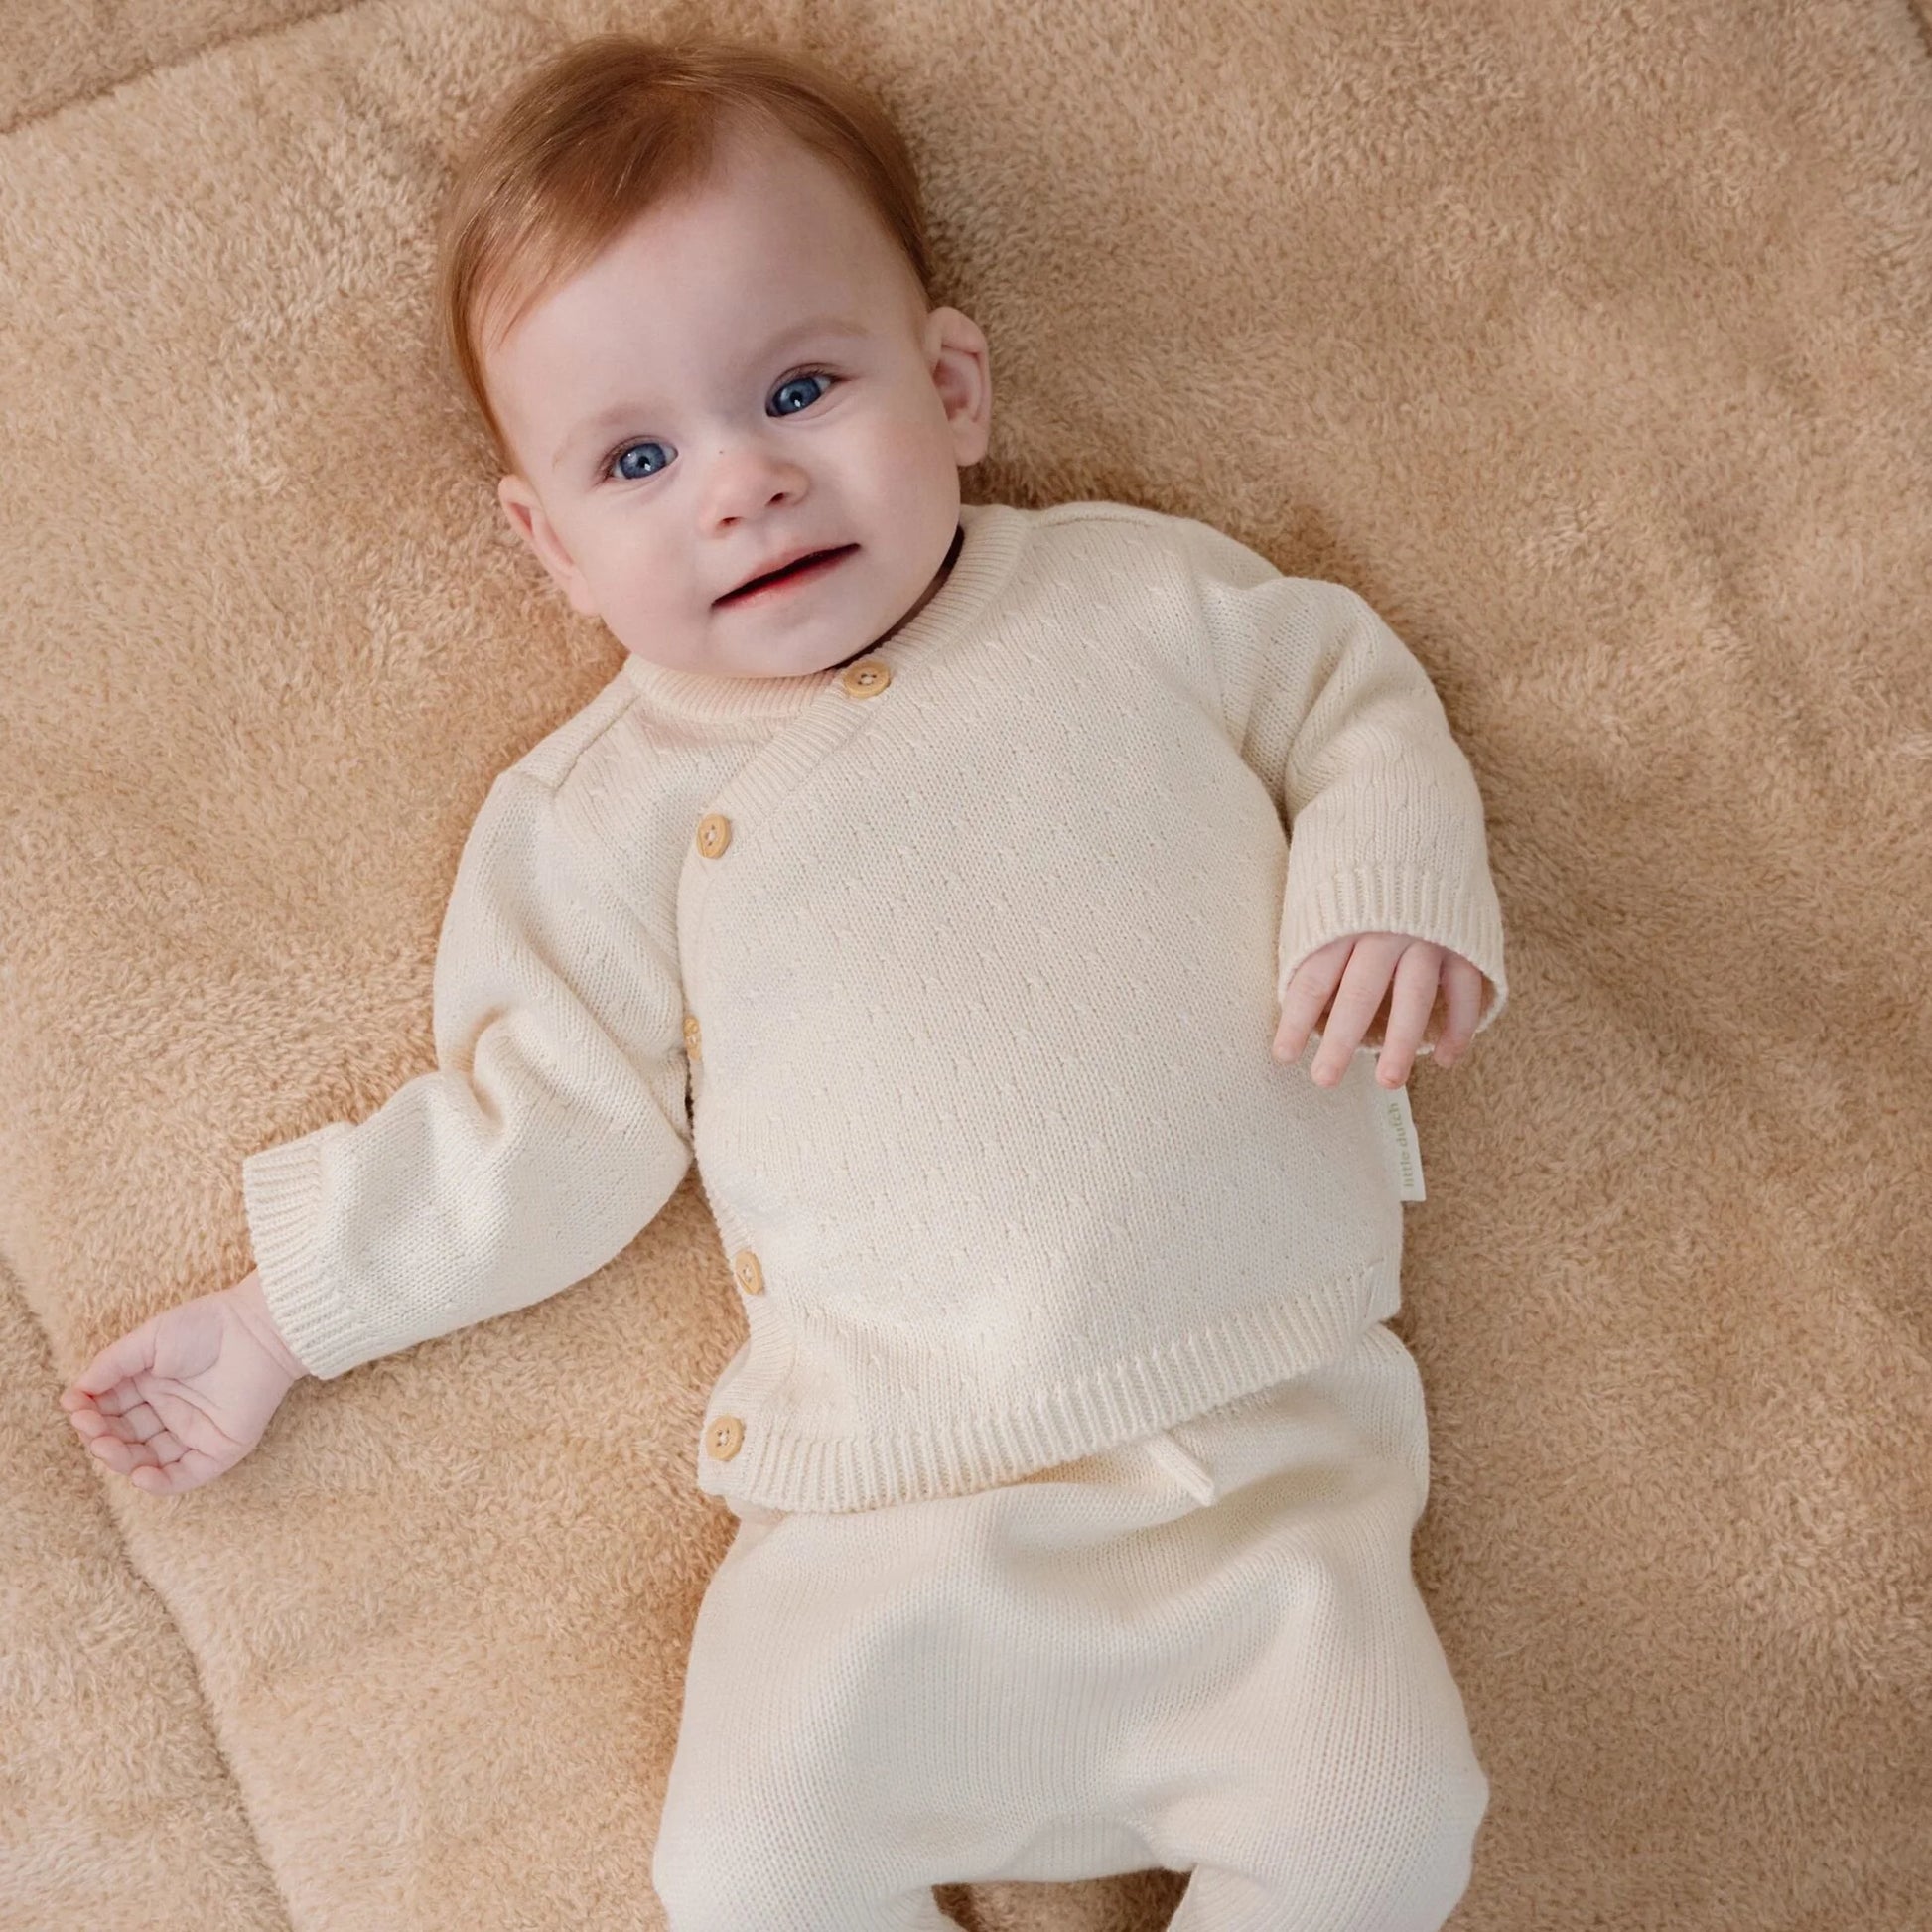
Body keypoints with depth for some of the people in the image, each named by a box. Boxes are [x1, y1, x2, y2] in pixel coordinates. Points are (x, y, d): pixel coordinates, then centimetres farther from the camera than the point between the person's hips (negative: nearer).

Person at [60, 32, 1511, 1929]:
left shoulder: (1139, 594, 8)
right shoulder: (613, 810, 6)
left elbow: (1354, 704, 16)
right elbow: (534, 1133, 10)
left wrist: (1392, 894, -5)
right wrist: (272, 1316, 9)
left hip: (1263, 1441, 1)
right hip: (896, 1521, 0)